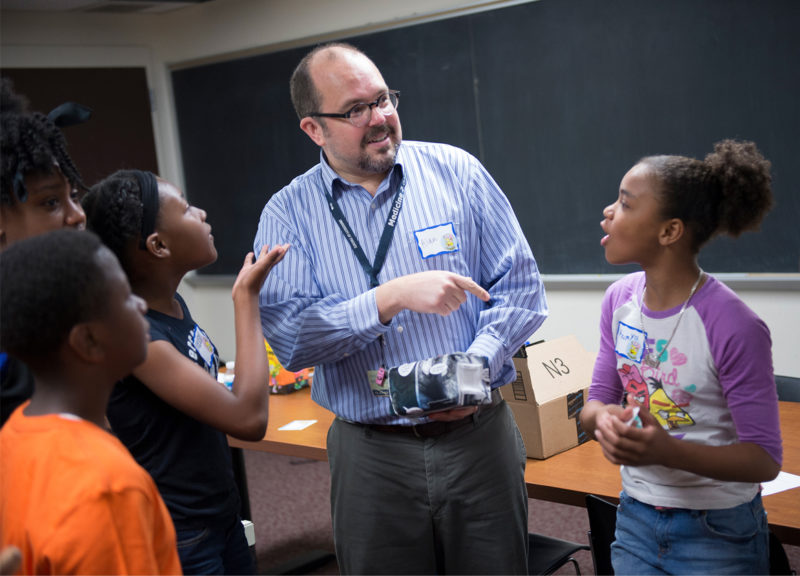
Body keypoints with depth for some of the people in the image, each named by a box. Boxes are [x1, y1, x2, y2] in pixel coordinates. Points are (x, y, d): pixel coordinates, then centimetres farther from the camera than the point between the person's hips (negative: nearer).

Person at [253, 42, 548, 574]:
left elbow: (520, 286, 0)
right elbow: (288, 337, -13)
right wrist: (390, 299, -24)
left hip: (478, 437, 1)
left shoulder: (457, 171, 0)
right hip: (372, 455, 0)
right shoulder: (288, 214, -2)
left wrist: (477, 365, -16)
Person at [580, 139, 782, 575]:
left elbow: (765, 459, -17)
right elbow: (596, 400, 3)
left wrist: (667, 451, -32)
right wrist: (603, 418, -21)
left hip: (717, 534, -5)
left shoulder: (732, 325, -22)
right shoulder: (619, 299, -4)